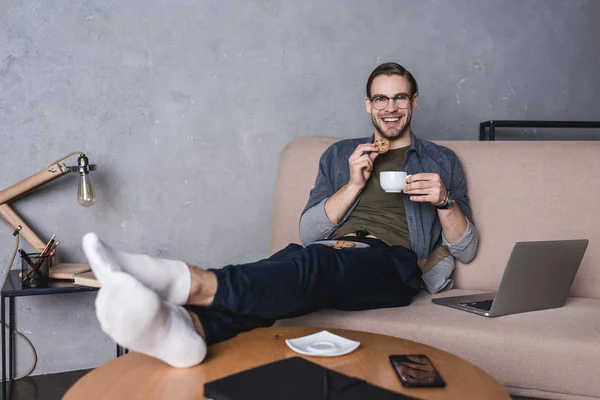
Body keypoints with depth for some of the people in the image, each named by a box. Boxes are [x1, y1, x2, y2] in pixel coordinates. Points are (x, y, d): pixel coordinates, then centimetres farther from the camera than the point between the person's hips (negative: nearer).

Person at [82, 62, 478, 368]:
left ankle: (190, 282, -63)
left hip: (392, 265, -2)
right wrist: (354, 184, 3)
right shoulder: (340, 154, 26)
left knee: (312, 262, -37)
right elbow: (308, 231, 15)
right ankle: (184, 326, -65)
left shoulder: (442, 161, 22)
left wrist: (444, 201, -4)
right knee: (283, 266, -35)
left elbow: (466, 250, 15)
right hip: (332, 253, 3)